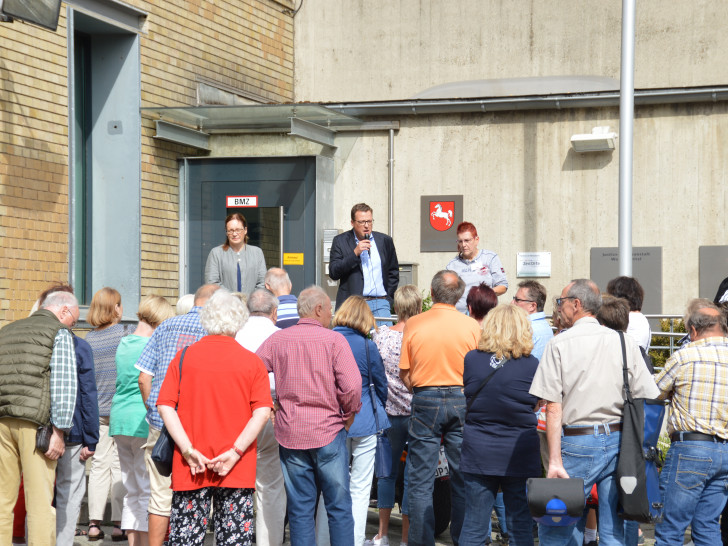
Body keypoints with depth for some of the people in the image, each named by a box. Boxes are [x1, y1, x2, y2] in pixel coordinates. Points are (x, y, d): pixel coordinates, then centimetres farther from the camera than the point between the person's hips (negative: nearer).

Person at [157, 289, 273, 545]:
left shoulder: (184, 356, 3)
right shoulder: (252, 361, 1)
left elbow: (165, 406, -4)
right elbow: (262, 411, -9)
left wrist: (188, 450, -8)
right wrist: (235, 452, -11)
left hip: (190, 467, 1)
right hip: (238, 470, -1)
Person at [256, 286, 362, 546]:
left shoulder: (277, 340, 3)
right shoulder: (334, 340, -7)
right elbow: (352, 385, -16)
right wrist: (349, 414, 1)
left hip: (290, 433, 3)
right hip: (328, 431, -3)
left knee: (300, 509, 8)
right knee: (339, 506, 6)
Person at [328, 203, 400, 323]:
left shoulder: (385, 240, 13)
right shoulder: (340, 241, 5)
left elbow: (393, 272, 22)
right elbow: (333, 273, -4)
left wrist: (388, 298, 12)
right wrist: (355, 253, -12)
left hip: (380, 304, 2)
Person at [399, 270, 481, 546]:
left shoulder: (414, 324, -5)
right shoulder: (472, 326, -3)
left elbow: (404, 373, 0)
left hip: (425, 402, -1)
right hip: (462, 402, 1)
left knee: (421, 480, 5)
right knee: (463, 478, 9)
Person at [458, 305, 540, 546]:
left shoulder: (471, 359, -4)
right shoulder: (531, 364, -9)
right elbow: (537, 405, 4)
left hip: (478, 452, 1)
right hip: (520, 453, -1)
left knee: (473, 525, 7)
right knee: (519, 524, 8)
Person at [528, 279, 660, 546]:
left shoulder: (559, 343, -4)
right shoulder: (624, 342, 6)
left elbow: (553, 406, -10)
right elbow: (648, 400, 4)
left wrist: (555, 461, -11)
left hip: (577, 443, -4)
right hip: (618, 441, 4)